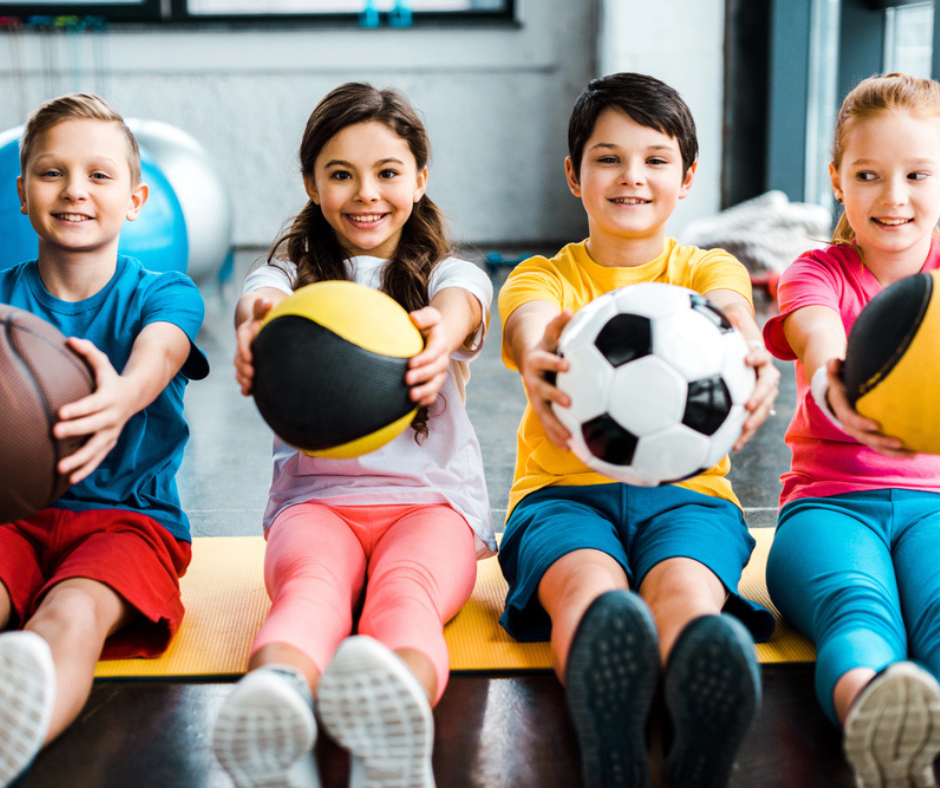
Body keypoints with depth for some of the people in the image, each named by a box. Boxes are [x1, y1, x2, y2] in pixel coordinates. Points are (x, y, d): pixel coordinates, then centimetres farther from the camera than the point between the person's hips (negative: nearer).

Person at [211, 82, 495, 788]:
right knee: (313, 582, -36)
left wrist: (442, 331, -42)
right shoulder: (291, 273, 17)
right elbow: (260, 298, -11)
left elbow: (461, 305, -13)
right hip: (315, 497, 1)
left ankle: (397, 710, -69)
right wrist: (259, 324, -40)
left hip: (433, 498, 0)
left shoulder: (448, 274, 15)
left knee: (404, 588, -36)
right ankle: (273, 700, -68)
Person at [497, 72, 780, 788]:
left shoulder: (708, 268, 15)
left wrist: (748, 352, -39)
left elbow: (731, 313, -12)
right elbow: (534, 326, -15)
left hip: (687, 491, 1)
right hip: (564, 488, -1)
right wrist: (541, 361, -42)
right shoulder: (541, 276, 12)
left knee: (686, 589, -34)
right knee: (591, 585, -35)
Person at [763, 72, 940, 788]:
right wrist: (833, 391, -43)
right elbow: (821, 346, -15)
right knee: (859, 611, -35)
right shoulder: (817, 272, 10)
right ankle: (873, 715, -67)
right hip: (828, 498, -1)